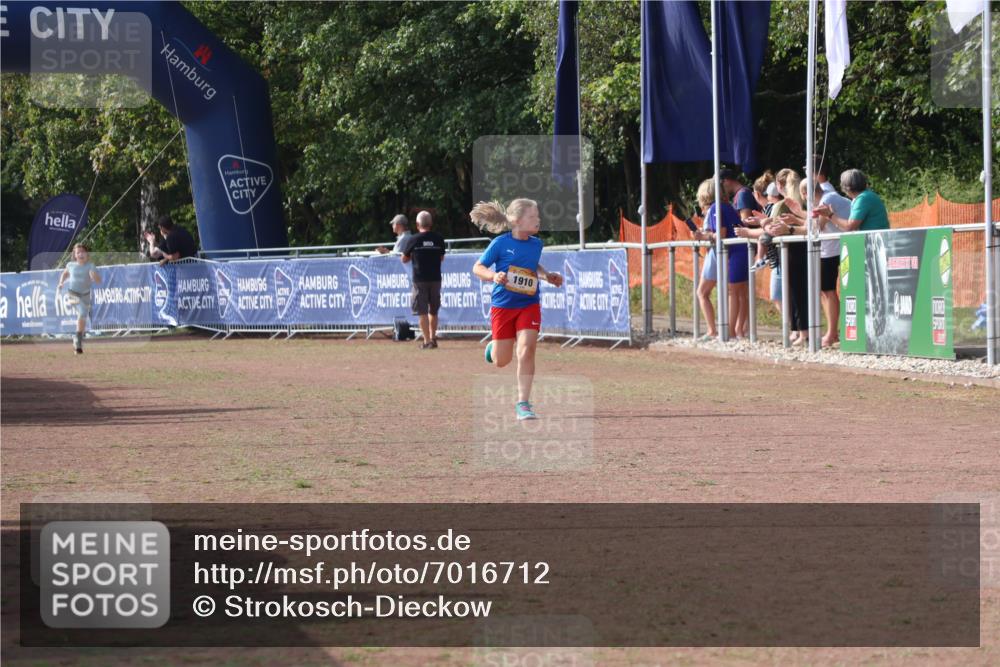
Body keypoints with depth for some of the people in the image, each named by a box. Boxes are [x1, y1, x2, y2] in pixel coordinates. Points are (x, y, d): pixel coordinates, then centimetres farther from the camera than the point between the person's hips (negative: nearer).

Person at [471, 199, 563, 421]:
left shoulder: (536, 244, 3)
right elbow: (478, 268, -6)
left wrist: (547, 276, 6)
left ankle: (523, 404, -9)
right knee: (501, 361, 6)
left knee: (526, 351, -15)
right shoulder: (501, 243, -12)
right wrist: (493, 275, -25)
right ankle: (493, 349, 45)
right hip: (503, 305, -2)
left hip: (529, 305, 2)